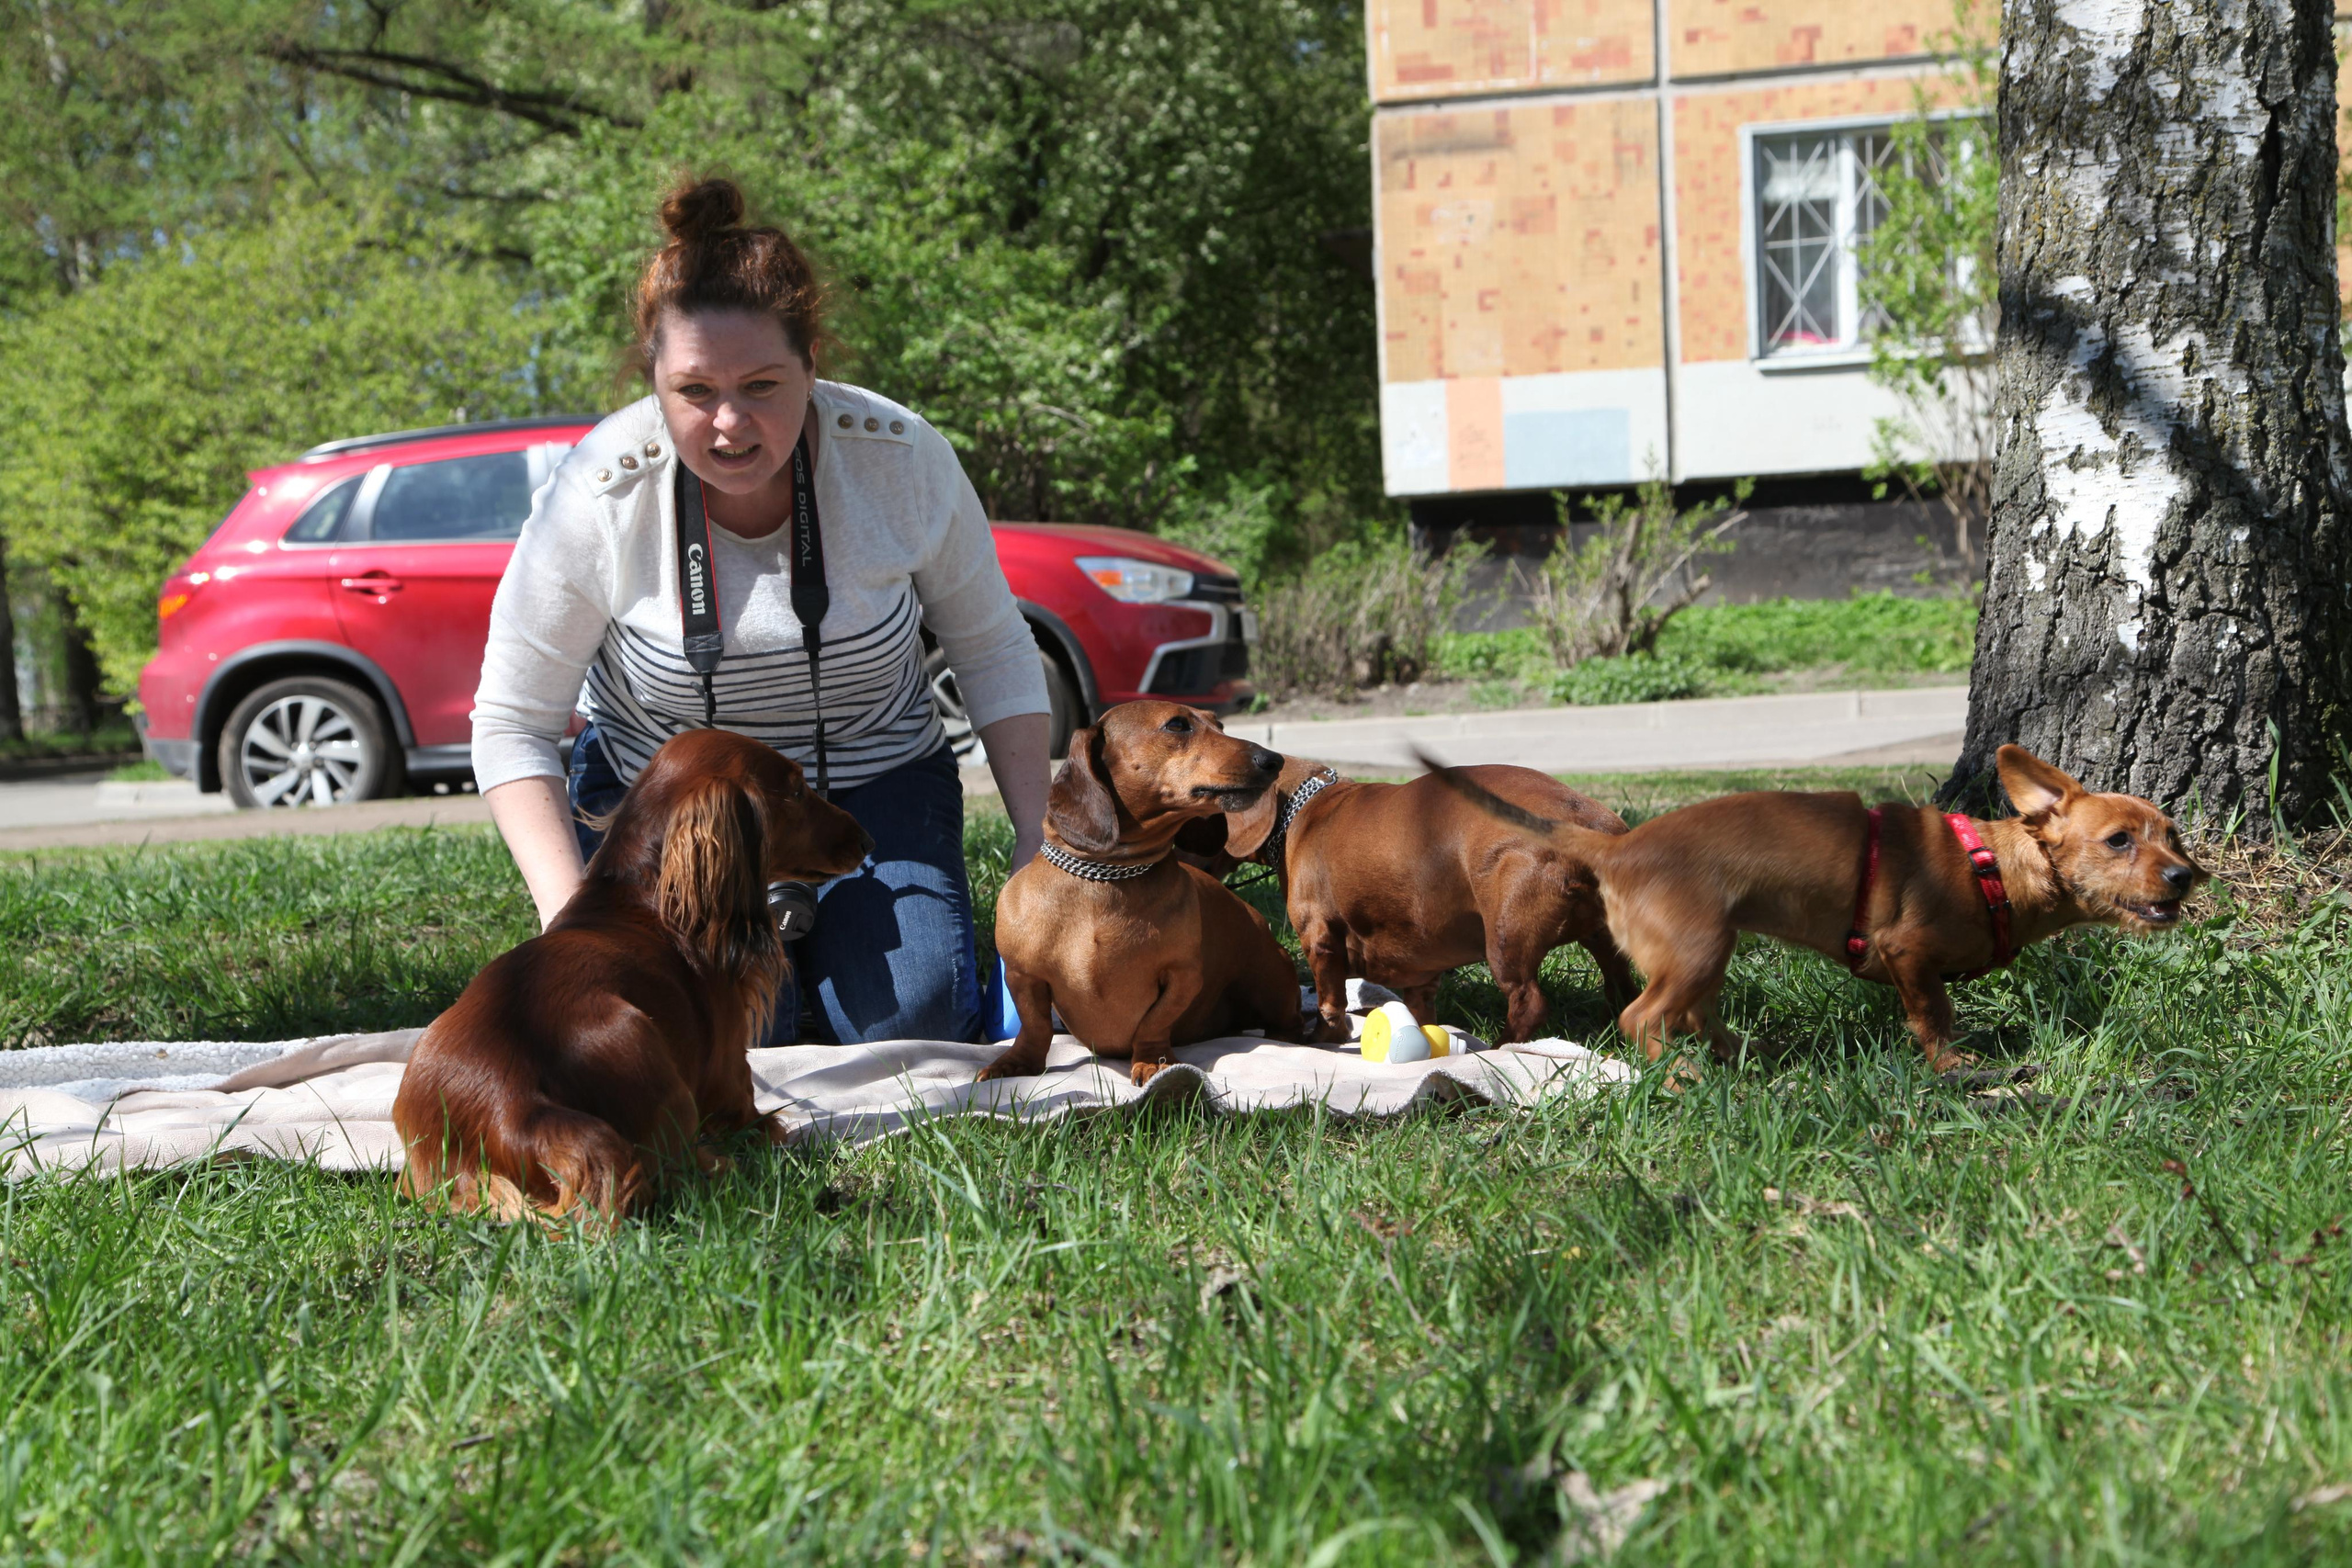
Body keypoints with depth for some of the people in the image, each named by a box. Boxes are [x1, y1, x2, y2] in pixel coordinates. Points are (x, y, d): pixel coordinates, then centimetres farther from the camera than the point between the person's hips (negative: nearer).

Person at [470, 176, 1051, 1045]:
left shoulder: (902, 459, -18)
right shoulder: (597, 499, -22)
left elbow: (992, 649, -3)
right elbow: (512, 722, -13)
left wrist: (1036, 841, -11)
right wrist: (568, 912, -25)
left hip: (875, 782, 1)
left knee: (914, 1020, -19)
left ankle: (821, 937, 15)